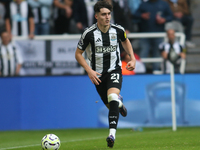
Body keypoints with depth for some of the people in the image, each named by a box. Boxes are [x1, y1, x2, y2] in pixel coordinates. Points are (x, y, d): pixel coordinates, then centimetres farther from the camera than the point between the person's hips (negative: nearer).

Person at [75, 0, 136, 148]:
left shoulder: (118, 30, -9)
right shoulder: (89, 33, -15)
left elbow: (126, 41, 16)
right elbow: (78, 54, -4)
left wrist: (133, 58, 2)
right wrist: (89, 71, -15)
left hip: (114, 71, -1)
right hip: (98, 74, 1)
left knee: (112, 98, -27)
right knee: (111, 105, 11)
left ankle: (112, 134, -31)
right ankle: (119, 102, 51)